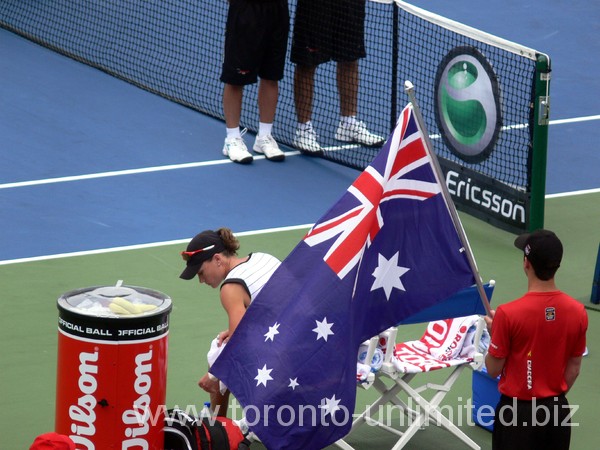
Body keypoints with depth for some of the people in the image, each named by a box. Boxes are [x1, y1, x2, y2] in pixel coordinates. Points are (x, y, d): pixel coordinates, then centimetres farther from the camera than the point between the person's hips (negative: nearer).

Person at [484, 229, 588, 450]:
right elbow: (573, 369, 3)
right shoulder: (577, 312, -8)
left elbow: (493, 369, -11)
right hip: (558, 411, 4)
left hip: (517, 412, -4)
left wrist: (494, 332, 5)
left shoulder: (508, 315, -21)